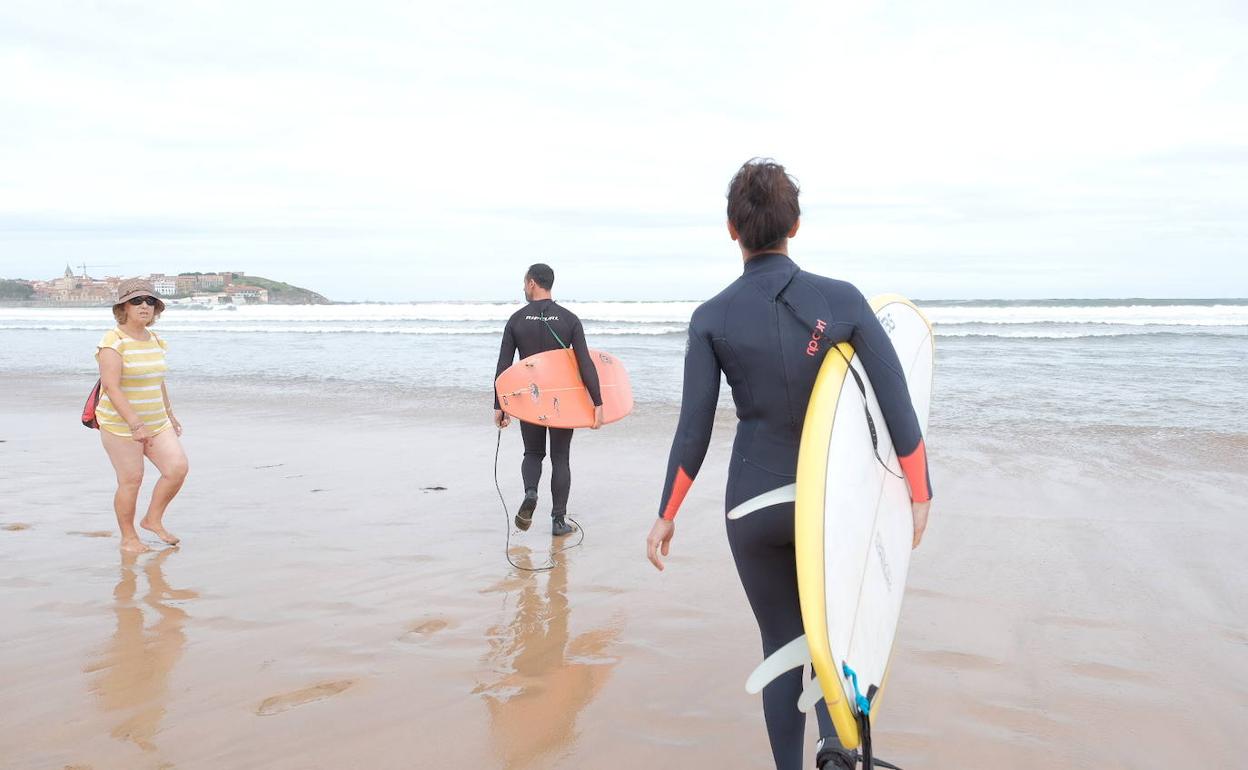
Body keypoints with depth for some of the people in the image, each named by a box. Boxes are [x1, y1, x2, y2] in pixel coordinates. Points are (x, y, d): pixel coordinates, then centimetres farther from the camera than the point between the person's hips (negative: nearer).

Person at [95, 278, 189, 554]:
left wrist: (169, 415, 25)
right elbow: (111, 386, -23)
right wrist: (135, 424, -30)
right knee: (131, 479, -2)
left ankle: (153, 520, 15)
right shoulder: (113, 341, -15)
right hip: (121, 425, -7)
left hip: (156, 422, 7)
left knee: (177, 468, -5)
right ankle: (128, 538, 16)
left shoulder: (154, 340, 9)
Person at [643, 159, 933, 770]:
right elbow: (897, 407, -9)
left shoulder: (712, 317, -8)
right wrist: (919, 493, 3)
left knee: (781, 642, 18)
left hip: (753, 503, 0)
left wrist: (666, 515, 3)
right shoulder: (842, 300, -9)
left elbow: (694, 431, -8)